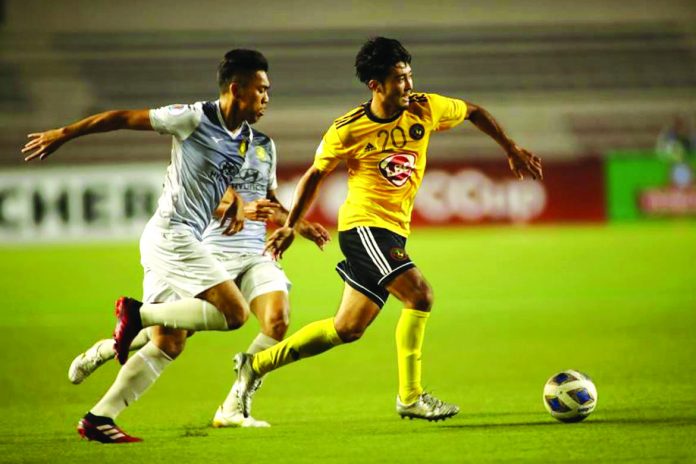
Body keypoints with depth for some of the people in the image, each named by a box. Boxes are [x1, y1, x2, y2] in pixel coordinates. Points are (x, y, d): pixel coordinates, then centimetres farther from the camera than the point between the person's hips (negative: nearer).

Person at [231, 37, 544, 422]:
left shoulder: (425, 109, -2)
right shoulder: (347, 130, -11)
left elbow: (474, 112, 16)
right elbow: (316, 174, 5)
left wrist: (512, 151, 16)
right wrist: (290, 226, 7)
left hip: (394, 231, 6)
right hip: (363, 225, -6)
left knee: (347, 329, 8)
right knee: (419, 294, -22)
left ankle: (256, 365, 20)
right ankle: (410, 397, -12)